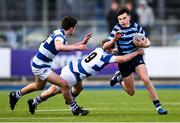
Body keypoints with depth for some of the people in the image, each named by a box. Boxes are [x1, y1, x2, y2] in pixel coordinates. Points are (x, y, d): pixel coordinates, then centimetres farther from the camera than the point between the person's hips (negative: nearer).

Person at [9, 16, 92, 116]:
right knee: (64, 84, -16)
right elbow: (59, 47, -47)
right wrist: (77, 48, -42)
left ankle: (16, 95, 51)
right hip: (40, 67, -10)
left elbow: (67, 47, 23)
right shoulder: (59, 35, -24)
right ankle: (74, 109, -4)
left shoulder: (60, 34, 4)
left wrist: (82, 43, 17)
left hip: (38, 65, 10)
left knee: (39, 86, 35)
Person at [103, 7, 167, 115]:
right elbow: (105, 46, -15)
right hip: (124, 60, -1)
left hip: (137, 56, 1)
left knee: (146, 79, -24)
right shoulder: (117, 29, -9)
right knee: (131, 92, 6)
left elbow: (148, 42, 5)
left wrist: (144, 44, -20)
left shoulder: (136, 27, -4)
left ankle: (158, 106, -18)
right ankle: (119, 77, 39)